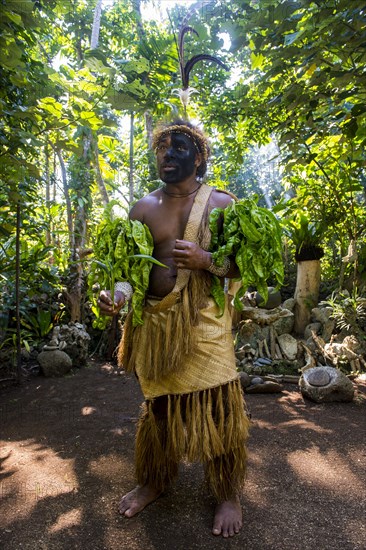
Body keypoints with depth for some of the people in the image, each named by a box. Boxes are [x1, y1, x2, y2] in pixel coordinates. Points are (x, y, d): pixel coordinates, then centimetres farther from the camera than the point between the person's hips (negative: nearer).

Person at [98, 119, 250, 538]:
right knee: (158, 404, 16)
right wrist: (118, 294, -15)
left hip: (204, 321, -2)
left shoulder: (221, 203, 2)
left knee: (217, 407, 2)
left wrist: (205, 260, -21)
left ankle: (227, 495, 27)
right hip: (156, 320, 3)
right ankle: (154, 482, 40)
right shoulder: (143, 209, 8)